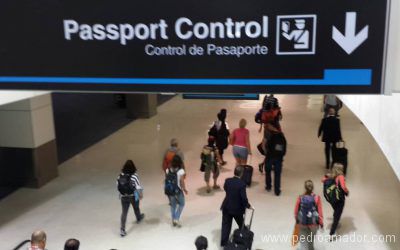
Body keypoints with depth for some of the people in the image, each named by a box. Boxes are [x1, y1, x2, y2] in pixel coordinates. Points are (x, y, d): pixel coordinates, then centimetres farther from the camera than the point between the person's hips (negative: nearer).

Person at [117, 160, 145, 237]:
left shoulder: (120, 175, -11)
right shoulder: (134, 176, -23)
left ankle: (122, 230, 4)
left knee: (124, 212, 8)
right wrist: (141, 195, -3)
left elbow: (118, 185, 2)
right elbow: (138, 187, -20)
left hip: (123, 197, 2)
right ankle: (138, 218, 54)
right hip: (133, 196, -2)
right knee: (136, 208, 26)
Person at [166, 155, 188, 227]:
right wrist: (185, 189, 0)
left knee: (173, 205, 21)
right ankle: (176, 219, 14)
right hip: (178, 191, -4)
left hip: (169, 191, 4)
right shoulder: (181, 171, -21)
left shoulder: (168, 170, -7)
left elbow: (166, 180, 1)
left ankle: (173, 221, 31)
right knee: (181, 204, 20)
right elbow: (182, 182, -17)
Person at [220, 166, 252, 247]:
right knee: (241, 224, 23)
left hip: (226, 207, 2)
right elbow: (244, 198, -21)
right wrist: (248, 205, -5)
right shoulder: (242, 184, -25)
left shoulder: (227, 181, -11)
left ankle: (224, 243, 15)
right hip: (237, 209, -2)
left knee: (226, 225, 12)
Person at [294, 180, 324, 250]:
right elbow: (320, 211, -11)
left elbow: (296, 211, -4)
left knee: (304, 241, 10)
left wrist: (297, 220, 16)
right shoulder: (317, 198, -17)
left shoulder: (300, 198, -14)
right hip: (314, 223, 1)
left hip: (302, 223, -1)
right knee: (311, 240, 26)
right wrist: (321, 222, 4)